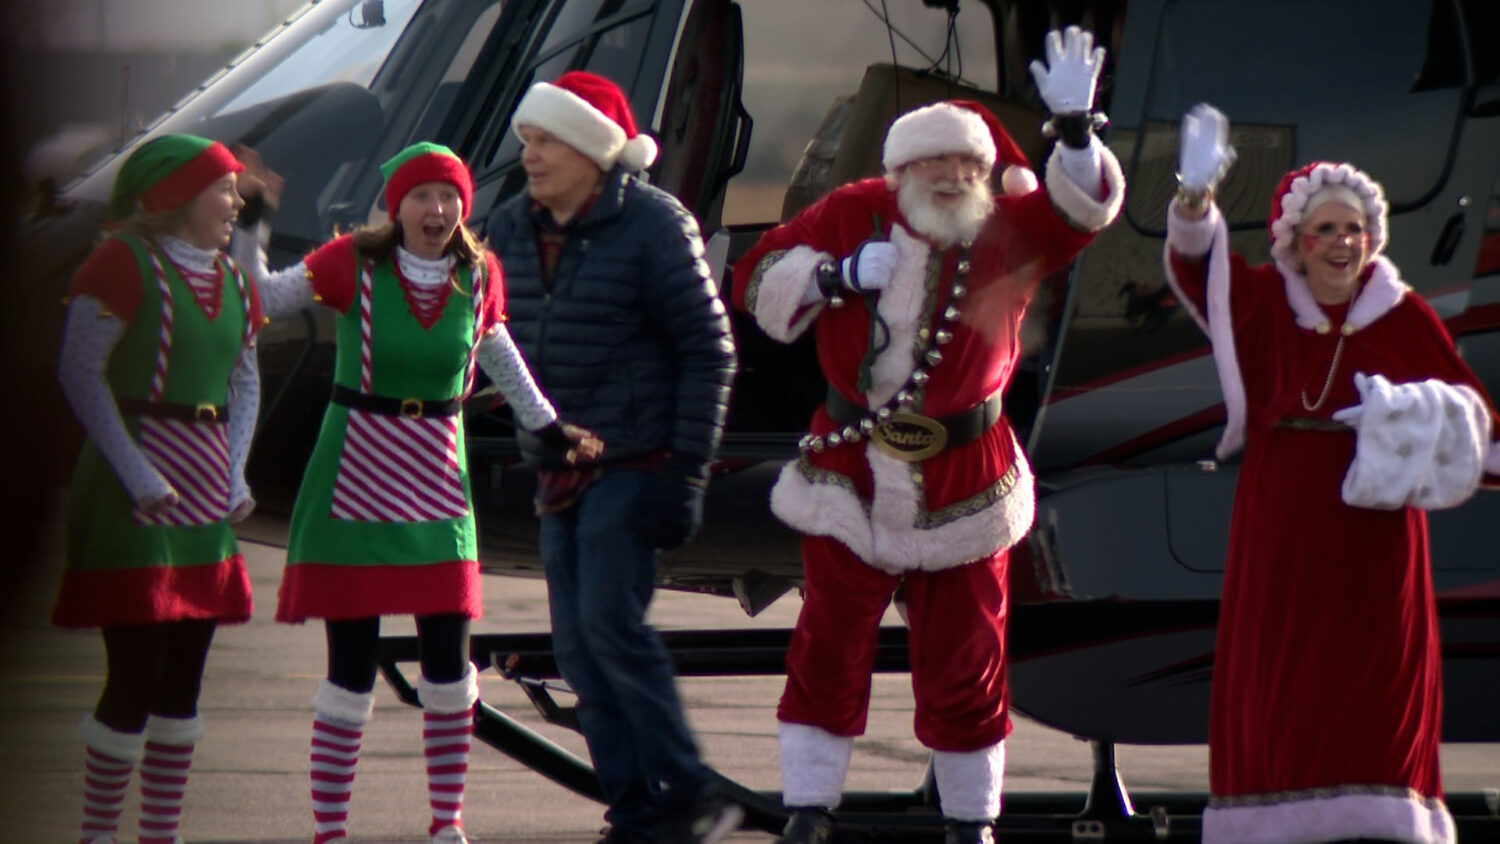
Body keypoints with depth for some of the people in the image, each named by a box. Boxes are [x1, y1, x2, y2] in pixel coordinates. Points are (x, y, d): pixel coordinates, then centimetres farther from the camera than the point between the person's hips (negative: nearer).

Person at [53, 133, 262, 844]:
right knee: (135, 678, -9)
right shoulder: (124, 263, -10)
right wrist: (135, 472, -19)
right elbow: (80, 374, -14)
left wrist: (234, 473, 5)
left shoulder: (231, 279, 13)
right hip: (133, 498, -8)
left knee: (184, 678, 9)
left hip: (205, 492, 8)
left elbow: (246, 380, 20)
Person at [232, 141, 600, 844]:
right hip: (354, 478, -3)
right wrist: (247, 226, -11)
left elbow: (498, 354, 20)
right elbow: (264, 299, 0)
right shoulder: (354, 264, -8)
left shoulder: (479, 277, 2)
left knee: (448, 663, 0)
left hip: (436, 482, 3)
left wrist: (551, 429, 21)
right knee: (352, 668, -1)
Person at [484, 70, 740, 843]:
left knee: (610, 621, -16)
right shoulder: (510, 228, 8)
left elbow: (708, 350, -10)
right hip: (558, 473, 7)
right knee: (577, 647, 4)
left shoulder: (653, 226, -10)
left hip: (632, 463, -7)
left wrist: (686, 469, -14)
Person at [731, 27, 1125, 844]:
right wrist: (839, 274, -18)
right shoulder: (854, 214, -5)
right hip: (848, 472, 0)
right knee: (827, 652, 2)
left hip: (961, 485, 0)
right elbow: (758, 283, -2)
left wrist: (1074, 126, -40)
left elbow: (1083, 205, -22)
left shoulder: (1008, 230, -6)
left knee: (962, 663, 6)